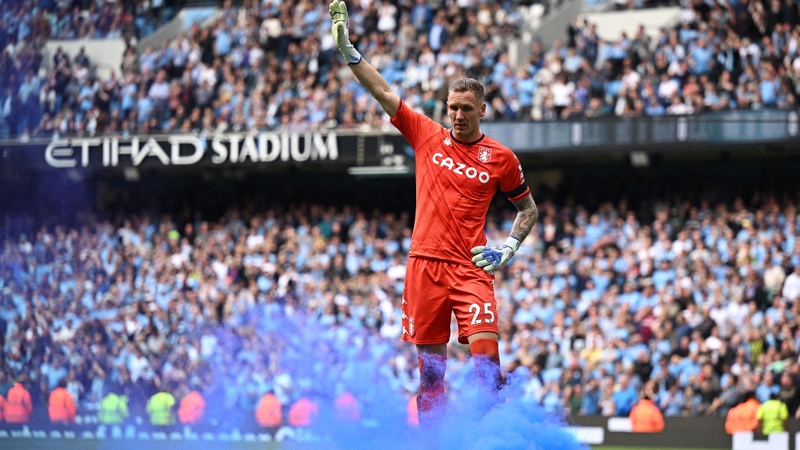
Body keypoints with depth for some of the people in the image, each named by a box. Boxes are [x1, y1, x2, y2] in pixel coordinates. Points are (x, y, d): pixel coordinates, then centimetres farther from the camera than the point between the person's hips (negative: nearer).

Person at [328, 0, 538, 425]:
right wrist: (347, 48, 0)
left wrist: (507, 249, 2)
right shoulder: (427, 135, 7)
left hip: (470, 268, -2)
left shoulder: (501, 158, 4)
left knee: (485, 355, -16)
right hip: (425, 263, 2)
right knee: (430, 364, 3)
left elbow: (528, 209, 17)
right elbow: (382, 92, 6)